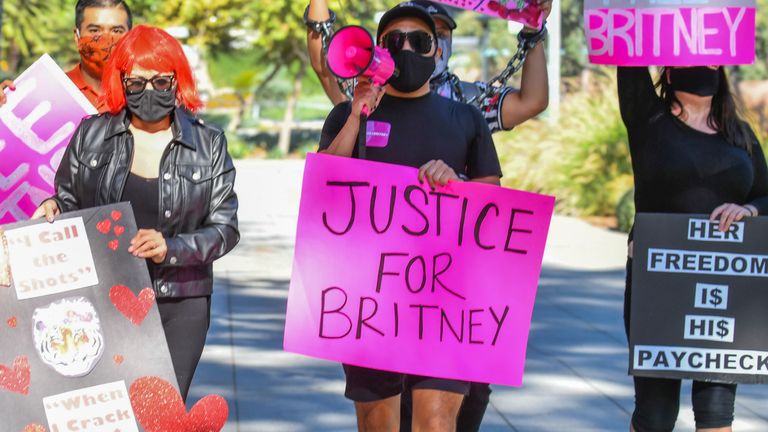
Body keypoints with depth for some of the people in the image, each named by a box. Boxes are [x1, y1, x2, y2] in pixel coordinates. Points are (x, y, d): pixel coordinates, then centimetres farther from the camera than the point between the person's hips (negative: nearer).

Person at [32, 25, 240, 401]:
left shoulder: (208, 144, 5)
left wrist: (170, 250, -14)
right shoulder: (91, 136, 7)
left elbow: (225, 227, 2)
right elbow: (68, 203, 17)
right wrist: (52, 210, -6)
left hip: (180, 307, 0)